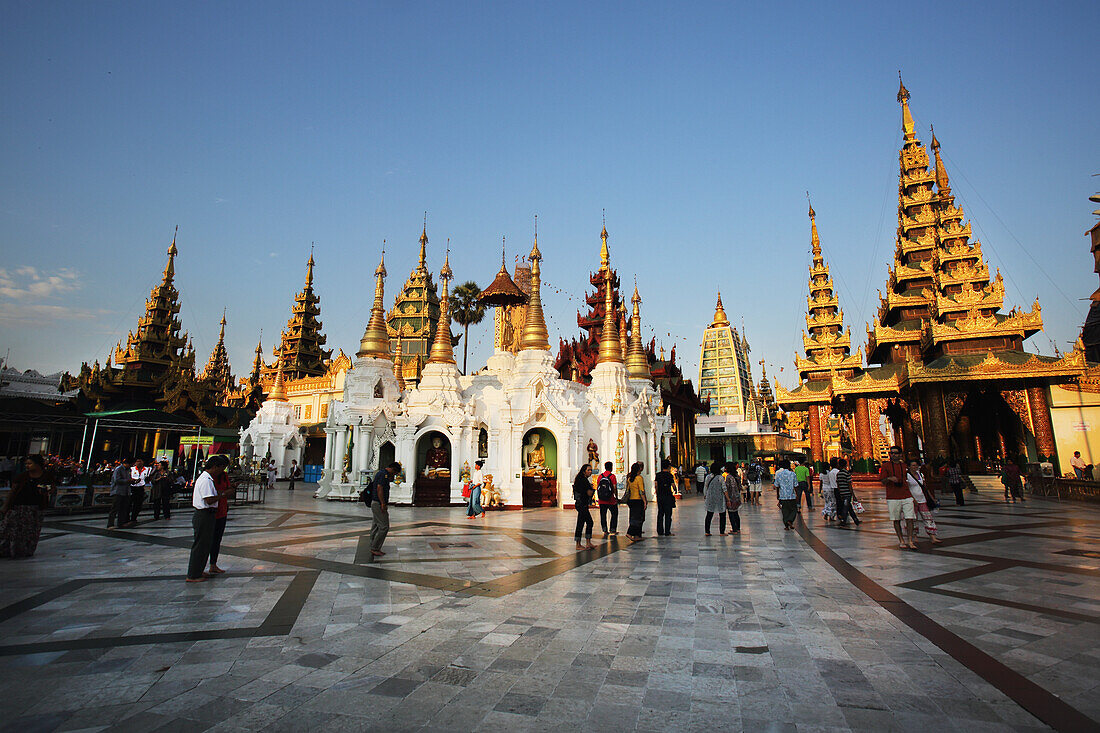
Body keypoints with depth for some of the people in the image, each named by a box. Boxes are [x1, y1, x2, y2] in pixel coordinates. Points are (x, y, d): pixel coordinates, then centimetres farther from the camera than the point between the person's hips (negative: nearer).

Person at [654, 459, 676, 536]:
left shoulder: (658, 474, 5)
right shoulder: (669, 475, -9)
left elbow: (655, 485, 3)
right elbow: (673, 485, -9)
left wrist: (657, 494, 12)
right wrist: (674, 491, 11)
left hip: (659, 496, 5)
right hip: (668, 496, -5)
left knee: (660, 514, 11)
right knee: (668, 514, 1)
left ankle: (660, 531, 14)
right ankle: (667, 532, 2)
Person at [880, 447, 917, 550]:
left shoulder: (904, 466, 13)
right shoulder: (886, 466, 1)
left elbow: (906, 482, 21)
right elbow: (883, 482, -1)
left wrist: (912, 497, 21)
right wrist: (889, 478, -23)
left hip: (906, 497, 3)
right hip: (892, 498, -3)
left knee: (910, 518, -4)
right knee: (896, 520, 3)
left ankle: (910, 541, 3)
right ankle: (901, 541, 13)